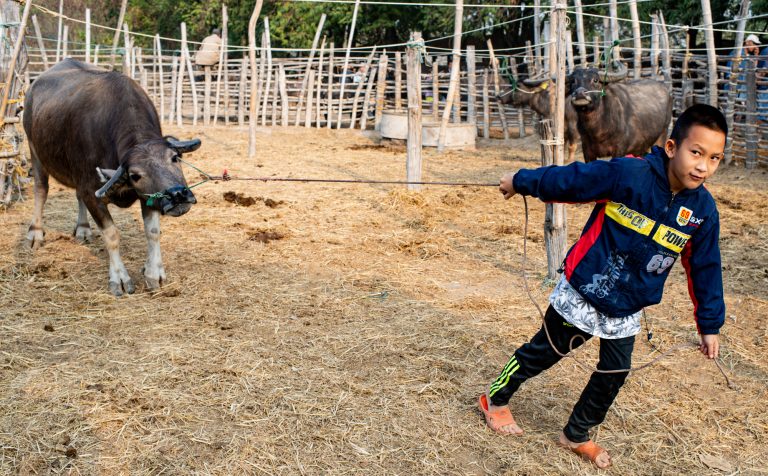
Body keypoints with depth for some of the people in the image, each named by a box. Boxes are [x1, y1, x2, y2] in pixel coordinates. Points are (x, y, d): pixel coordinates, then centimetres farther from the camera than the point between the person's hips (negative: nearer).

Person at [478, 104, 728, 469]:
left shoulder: (703, 210, -8)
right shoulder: (629, 174, -26)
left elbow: (705, 268, 3)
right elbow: (570, 180, -15)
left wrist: (710, 324, 7)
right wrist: (522, 182, -5)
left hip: (626, 311, 5)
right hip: (581, 293, -4)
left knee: (614, 373, 10)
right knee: (543, 352, 11)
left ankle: (576, 435, 33)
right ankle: (495, 398, 35)